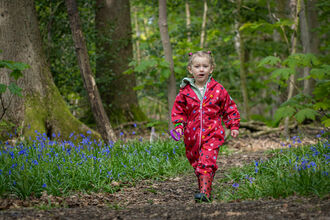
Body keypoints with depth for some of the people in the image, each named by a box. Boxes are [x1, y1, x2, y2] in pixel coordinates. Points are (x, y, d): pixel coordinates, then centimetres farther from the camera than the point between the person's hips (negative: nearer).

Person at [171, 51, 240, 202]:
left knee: (207, 162, -18)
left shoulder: (218, 90, 1)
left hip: (212, 134, -3)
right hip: (192, 136, 3)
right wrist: (178, 126, -3)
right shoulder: (185, 92, 3)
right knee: (196, 163, 12)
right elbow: (178, 111, 11)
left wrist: (234, 126, 7)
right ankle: (204, 188, 30)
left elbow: (229, 108, 11)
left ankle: (205, 191, -24)